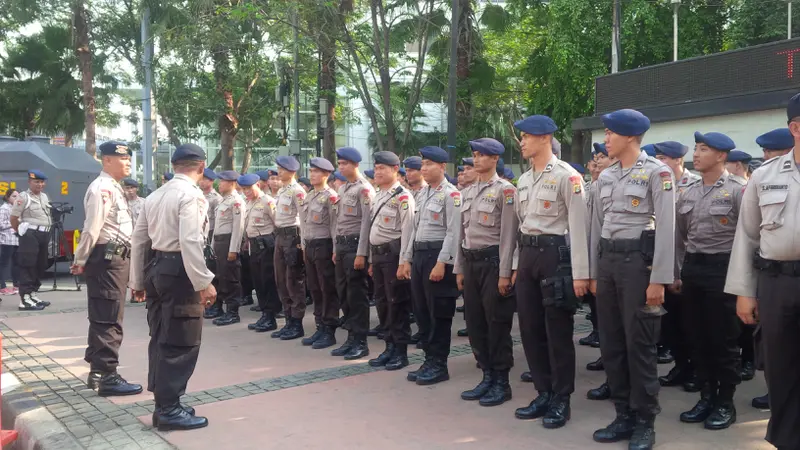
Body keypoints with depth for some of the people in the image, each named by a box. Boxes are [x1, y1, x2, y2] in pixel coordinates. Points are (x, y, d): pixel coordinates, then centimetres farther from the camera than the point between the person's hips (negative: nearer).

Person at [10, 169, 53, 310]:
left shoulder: (44, 197, 16)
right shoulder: (24, 197, -7)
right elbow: (13, 218, -8)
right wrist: (21, 232, 1)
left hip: (44, 234, 8)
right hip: (30, 235, -8)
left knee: (40, 266, 13)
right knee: (27, 266, -10)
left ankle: (34, 295, 23)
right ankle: (25, 299, -12)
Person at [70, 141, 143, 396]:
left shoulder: (115, 188, 18)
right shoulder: (102, 188, -15)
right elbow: (92, 229, -19)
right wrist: (80, 261, -13)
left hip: (116, 258, 10)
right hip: (107, 259, -10)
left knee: (103, 318, 16)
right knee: (108, 320, -7)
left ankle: (98, 371, 26)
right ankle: (107, 377, -2)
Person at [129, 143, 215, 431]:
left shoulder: (155, 196, 14)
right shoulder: (191, 194, -12)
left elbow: (138, 240, 16)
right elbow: (190, 242, -23)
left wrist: (138, 281, 22)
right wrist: (203, 283, -21)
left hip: (156, 268, 9)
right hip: (179, 271, -9)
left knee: (162, 339, 15)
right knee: (181, 342, -1)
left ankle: (165, 404, 25)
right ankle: (169, 410, 4)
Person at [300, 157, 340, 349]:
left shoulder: (331, 196, -11)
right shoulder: (310, 195, 14)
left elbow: (335, 225, -15)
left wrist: (335, 250, -17)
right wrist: (305, 246, 17)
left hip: (324, 245, -8)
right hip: (310, 246, 9)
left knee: (328, 290, 0)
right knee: (314, 289, 12)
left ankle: (329, 332, 7)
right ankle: (320, 328, 22)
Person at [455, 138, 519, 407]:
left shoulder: (505, 190, -8)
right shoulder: (468, 192, 13)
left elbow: (508, 234, -12)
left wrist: (504, 273, -16)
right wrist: (459, 268, 13)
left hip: (492, 260, -7)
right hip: (471, 261, 7)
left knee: (497, 323, 0)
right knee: (474, 322, 10)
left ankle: (501, 382, 10)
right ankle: (487, 376, 22)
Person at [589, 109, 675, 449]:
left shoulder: (657, 172, -6)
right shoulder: (605, 177, 13)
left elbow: (666, 227, -10)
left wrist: (659, 279, -15)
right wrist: (594, 274, 14)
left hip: (638, 259, -7)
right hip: (608, 260, 7)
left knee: (639, 344, -2)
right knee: (611, 344, 9)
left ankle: (645, 422, 11)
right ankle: (624, 415, 21)